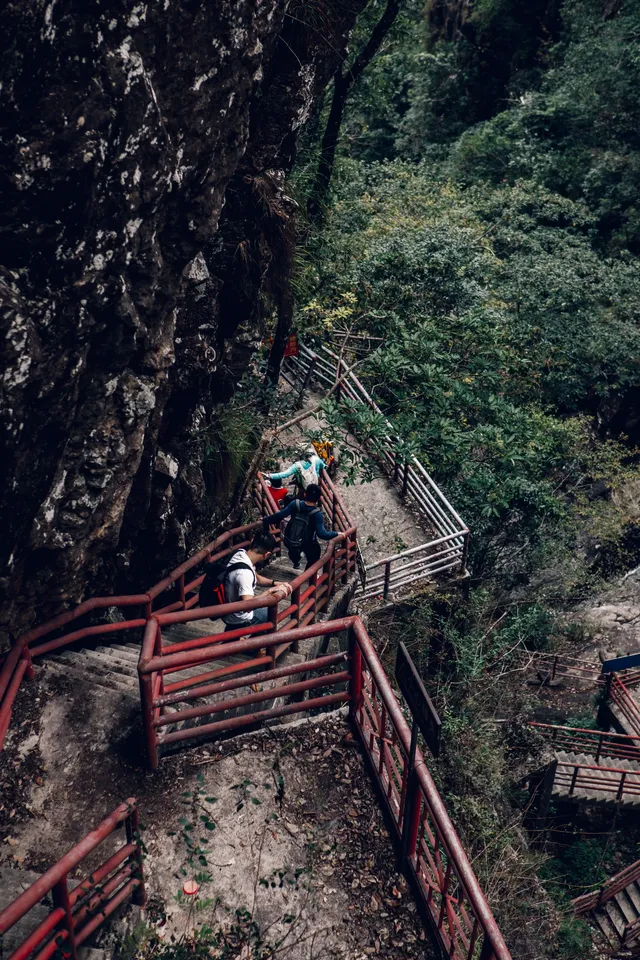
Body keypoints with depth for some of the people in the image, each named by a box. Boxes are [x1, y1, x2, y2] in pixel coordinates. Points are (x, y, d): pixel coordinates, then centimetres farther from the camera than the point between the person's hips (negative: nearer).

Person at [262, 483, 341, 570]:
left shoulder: (295, 504, -22)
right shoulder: (317, 514, -28)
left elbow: (279, 515, -18)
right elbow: (322, 534, -30)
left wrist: (266, 520, -4)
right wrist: (336, 534, -18)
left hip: (289, 542, 4)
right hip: (307, 545, -4)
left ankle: (296, 563, 63)